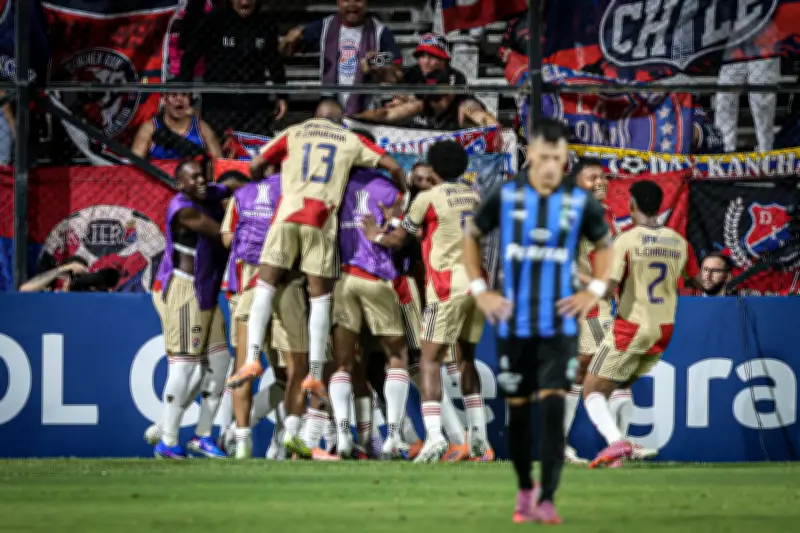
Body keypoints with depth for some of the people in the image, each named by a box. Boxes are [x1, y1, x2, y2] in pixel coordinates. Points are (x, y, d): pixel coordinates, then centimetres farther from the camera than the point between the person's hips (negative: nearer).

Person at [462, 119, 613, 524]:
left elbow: (605, 245, 14)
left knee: (552, 407, -13)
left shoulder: (580, 202, -3)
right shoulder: (505, 196, -3)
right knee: (518, 409, 7)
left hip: (559, 323, -1)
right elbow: (471, 236, 11)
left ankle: (547, 501, -13)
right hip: (513, 323, 1)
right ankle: (524, 491, 26)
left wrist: (594, 290, 0)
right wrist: (479, 290, 2)